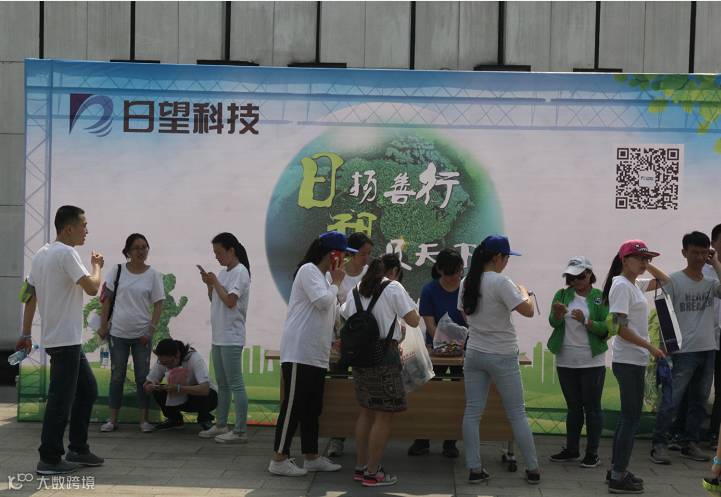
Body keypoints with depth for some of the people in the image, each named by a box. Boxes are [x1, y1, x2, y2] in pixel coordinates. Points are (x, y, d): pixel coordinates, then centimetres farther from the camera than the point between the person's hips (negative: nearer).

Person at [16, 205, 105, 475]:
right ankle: (49, 459, 2)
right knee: (61, 400, -4)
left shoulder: (41, 254, 13)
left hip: (69, 340, 10)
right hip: (64, 340, -10)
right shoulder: (66, 253, -15)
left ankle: (78, 449, 23)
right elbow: (92, 288, -20)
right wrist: (97, 266, -1)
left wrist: (26, 334, 17)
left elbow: (30, 296, 15)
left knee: (88, 389, 17)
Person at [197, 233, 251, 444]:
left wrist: (215, 282, -9)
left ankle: (240, 431, -7)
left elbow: (230, 301, -19)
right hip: (219, 337, 9)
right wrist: (209, 284, 4)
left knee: (235, 384, -8)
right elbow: (214, 300, 19)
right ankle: (221, 425, 23)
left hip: (231, 338, -9)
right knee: (222, 384, 15)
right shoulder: (223, 273, 16)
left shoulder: (240, 272, -11)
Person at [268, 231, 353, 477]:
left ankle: (311, 456, 21)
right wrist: (336, 283, -6)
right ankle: (279, 459, -2)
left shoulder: (321, 276, 21)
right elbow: (323, 302, -20)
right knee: (293, 406, -7)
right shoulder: (308, 270, -9)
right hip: (299, 353, -10)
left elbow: (332, 313, 26)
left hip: (316, 355, 10)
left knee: (312, 408, 13)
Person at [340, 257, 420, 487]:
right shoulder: (394, 288, -5)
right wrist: (414, 310, 15)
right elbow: (413, 320, -6)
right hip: (384, 355, -7)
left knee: (366, 412, 17)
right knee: (384, 416, 0)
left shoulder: (355, 292, 13)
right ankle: (372, 473, 2)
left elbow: (344, 317, 27)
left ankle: (360, 467, 22)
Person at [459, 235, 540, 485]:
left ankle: (474, 469, 7)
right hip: (502, 356, -5)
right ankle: (533, 469, 14)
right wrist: (524, 292, -1)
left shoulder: (466, 283, 4)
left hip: (474, 354, 6)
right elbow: (528, 311, -18)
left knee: (472, 412, 6)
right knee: (517, 414, 6)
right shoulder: (500, 282, -17)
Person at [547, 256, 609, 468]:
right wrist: (557, 314, -30)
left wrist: (585, 321, -24)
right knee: (573, 407, 13)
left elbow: (606, 329, -9)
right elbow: (554, 323, -8)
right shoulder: (562, 295, 5)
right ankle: (571, 449, 21)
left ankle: (592, 453, 7)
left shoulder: (600, 297, -3)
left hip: (592, 362, -3)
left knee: (592, 407, 1)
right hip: (565, 362, 3)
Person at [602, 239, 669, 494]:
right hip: (629, 361, -9)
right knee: (632, 418, -5)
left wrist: (647, 265, 9)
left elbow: (664, 282, 24)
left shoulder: (635, 284, 11)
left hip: (634, 360, 9)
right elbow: (620, 327, -22)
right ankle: (618, 478, 1)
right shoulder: (621, 285, -16)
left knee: (628, 416, 14)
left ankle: (617, 470, 22)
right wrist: (650, 347, -19)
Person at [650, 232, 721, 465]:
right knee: (672, 400, -6)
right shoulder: (674, 280, -4)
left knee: (700, 401, 11)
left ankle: (690, 444, 22)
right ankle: (658, 445, 0)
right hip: (684, 351, -5)